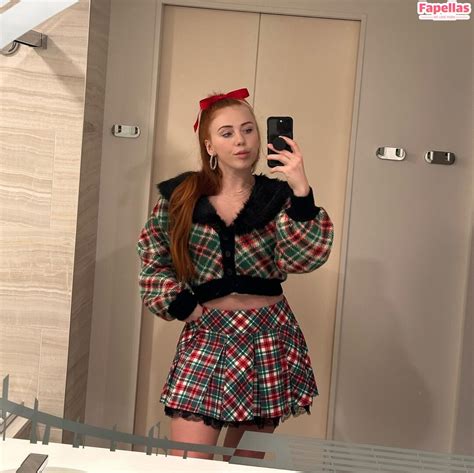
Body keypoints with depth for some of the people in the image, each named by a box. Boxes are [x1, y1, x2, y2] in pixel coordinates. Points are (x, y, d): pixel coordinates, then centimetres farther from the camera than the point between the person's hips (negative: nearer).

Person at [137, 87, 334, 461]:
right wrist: (182, 307, -3)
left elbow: (303, 259, -15)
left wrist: (301, 190, -24)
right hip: (206, 335, 0)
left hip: (268, 338, 1)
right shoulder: (180, 196, 1)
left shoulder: (277, 197, -1)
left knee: (246, 461, 11)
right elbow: (153, 263, 9)